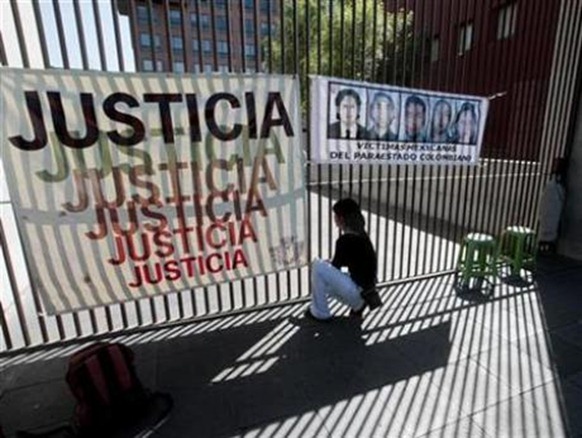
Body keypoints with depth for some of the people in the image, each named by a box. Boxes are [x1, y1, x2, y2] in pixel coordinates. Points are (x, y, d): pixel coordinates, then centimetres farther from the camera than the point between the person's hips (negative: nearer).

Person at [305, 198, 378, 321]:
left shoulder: (345, 240, -22)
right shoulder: (361, 234, 4)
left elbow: (335, 267, -9)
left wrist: (324, 265, 11)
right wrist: (329, 263, 12)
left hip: (357, 292, -9)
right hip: (364, 290, 9)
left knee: (318, 266, -12)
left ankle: (320, 313, 1)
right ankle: (358, 304, 17)